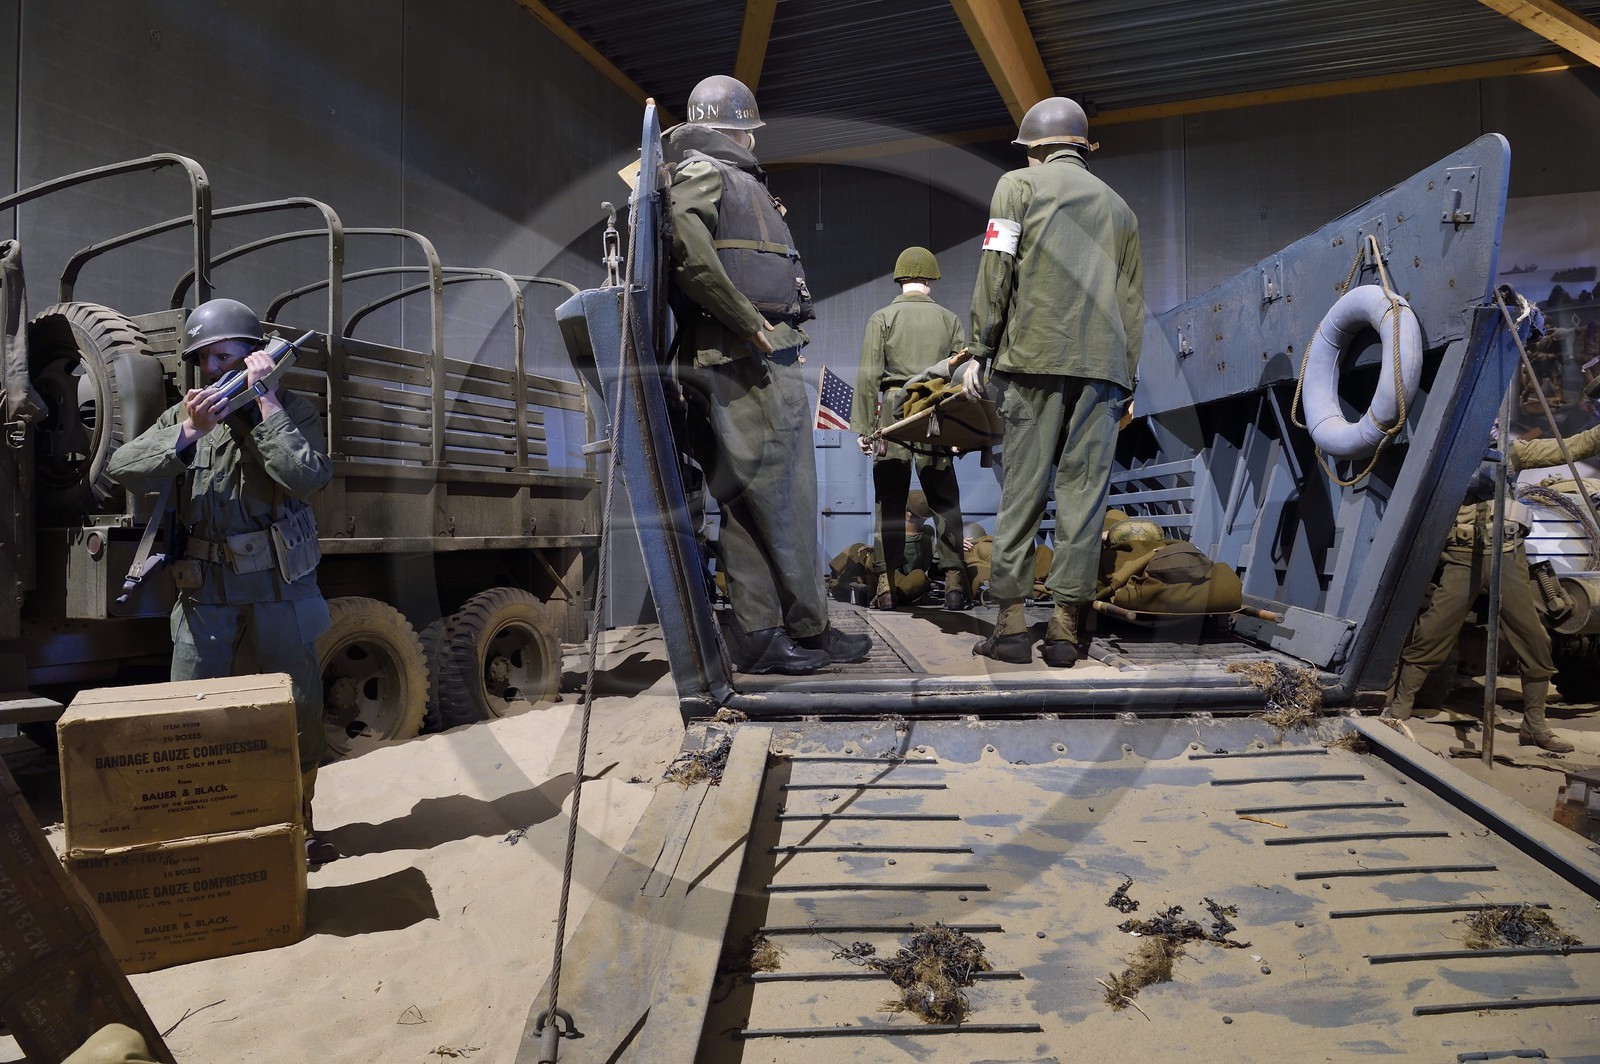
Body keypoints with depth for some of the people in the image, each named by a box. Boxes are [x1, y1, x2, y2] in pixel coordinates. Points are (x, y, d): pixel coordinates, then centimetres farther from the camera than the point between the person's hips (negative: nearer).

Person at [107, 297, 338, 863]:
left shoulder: (293, 411, -1)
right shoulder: (184, 415, 7)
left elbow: (308, 478, -20)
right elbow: (125, 470, -5)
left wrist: (266, 401, -18)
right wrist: (188, 433, -20)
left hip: (280, 596, -2)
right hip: (205, 601, 2)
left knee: (300, 717, 8)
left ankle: (300, 824, 26)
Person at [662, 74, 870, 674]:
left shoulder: (735, 181, 28)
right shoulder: (704, 173, -1)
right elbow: (689, 253, -21)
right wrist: (751, 324, -18)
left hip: (751, 361, 10)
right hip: (747, 361, -10)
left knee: (748, 502, 7)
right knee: (784, 497, -6)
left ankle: (761, 635, 12)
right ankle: (811, 632, 3)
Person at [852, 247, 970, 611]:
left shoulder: (882, 318, 5)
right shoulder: (949, 319, 10)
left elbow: (869, 376, -2)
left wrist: (863, 426, 0)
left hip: (895, 413, -1)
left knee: (889, 500, 3)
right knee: (945, 500, 7)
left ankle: (885, 583, 3)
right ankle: (954, 578, 4)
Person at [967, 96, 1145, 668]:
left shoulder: (1018, 184, 10)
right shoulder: (1118, 205, 23)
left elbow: (995, 271, -2)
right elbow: (1132, 301, 19)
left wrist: (982, 347, 2)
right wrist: (1125, 378, 19)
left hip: (1035, 357, -3)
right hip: (1104, 364, 4)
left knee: (1023, 487, -3)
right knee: (1083, 489, 1)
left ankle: (1011, 624, -2)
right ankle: (1066, 627, 1)